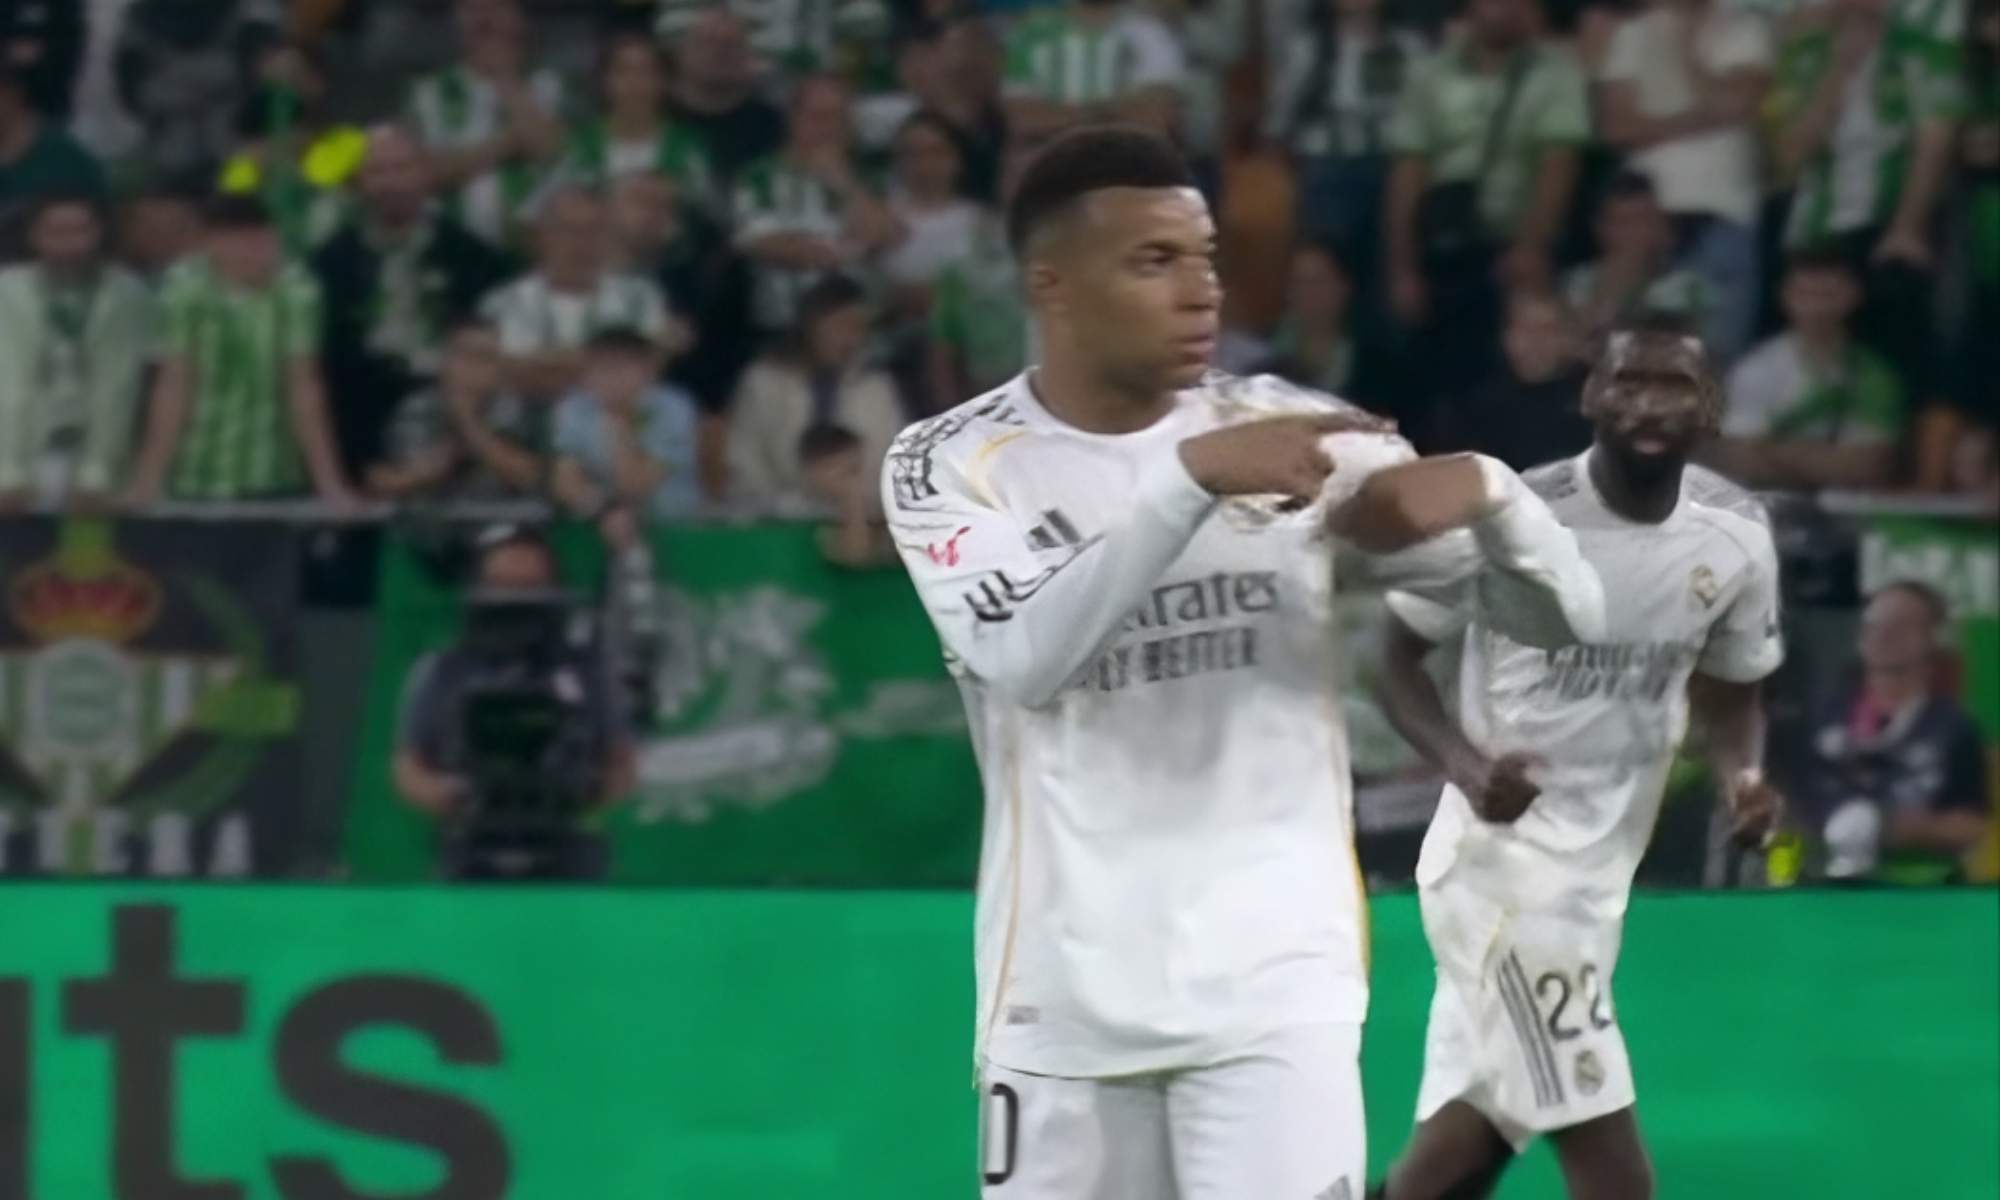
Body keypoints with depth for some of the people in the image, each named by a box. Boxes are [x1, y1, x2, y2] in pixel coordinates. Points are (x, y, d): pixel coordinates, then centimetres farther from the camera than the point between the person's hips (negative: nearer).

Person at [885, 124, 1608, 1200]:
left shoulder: (1293, 433, 1)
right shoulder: (952, 463, -3)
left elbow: (1568, 613, -1)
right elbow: (1027, 657, -22)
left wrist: (1484, 489, -23)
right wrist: (1194, 478, -30)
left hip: (1270, 980, -1)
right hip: (1065, 991, 1)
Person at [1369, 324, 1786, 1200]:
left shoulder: (1737, 536, 0)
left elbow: (1730, 690, 16)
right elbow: (1398, 657, -5)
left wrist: (1741, 774, -7)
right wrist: (1464, 765, -23)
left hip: (1601, 865, 6)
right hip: (1504, 854, -6)